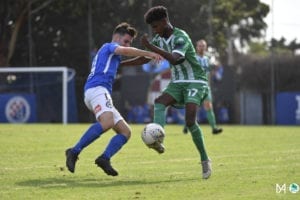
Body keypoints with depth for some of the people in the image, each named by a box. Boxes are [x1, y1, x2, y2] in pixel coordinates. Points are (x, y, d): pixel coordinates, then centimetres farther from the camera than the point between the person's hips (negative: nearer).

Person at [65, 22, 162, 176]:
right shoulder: (110, 47, 9)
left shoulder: (109, 53, 35)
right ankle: (74, 152, -35)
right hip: (97, 89, -10)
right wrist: (149, 54, -15)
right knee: (107, 122, -35)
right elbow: (124, 51, -13)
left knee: (125, 132, 0)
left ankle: (104, 158, -22)